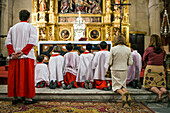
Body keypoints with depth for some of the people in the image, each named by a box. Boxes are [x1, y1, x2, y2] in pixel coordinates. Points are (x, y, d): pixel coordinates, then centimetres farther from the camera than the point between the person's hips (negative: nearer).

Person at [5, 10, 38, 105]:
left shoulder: (12, 28, 15)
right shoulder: (31, 28, 1)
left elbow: (8, 42, 5)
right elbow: (32, 41, -13)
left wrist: (12, 53, -3)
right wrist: (23, 52, -15)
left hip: (14, 57, 4)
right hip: (26, 57, -4)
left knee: (15, 77, 8)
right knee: (27, 76, -1)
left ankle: (15, 98, 14)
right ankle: (28, 98, 2)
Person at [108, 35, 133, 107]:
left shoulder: (113, 49, -10)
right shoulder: (128, 49, -2)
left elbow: (110, 62, -9)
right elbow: (130, 63, 0)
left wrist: (111, 64, 14)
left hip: (115, 70, -3)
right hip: (124, 70, 3)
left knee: (116, 86, 7)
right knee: (123, 85, 16)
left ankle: (123, 93, -24)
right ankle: (128, 94, -14)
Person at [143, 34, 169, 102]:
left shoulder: (148, 49, -10)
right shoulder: (162, 50, 2)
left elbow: (144, 59, 6)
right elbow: (163, 59, 16)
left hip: (150, 68, -4)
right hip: (160, 68, 4)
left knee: (150, 85, 2)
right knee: (160, 84, 12)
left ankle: (159, 92, -26)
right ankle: (165, 91, -20)